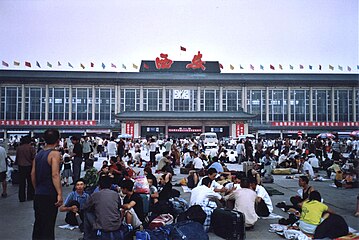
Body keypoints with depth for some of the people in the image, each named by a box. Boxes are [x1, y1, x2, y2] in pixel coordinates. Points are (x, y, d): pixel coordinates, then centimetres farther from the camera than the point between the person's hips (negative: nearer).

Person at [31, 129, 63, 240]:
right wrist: (60, 193, -26)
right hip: (49, 195, -7)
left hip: (38, 195, 7)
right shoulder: (55, 154, -14)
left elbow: (33, 174, 13)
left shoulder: (39, 154, 9)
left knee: (38, 223, 20)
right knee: (48, 225, 0)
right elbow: (55, 175, -25)